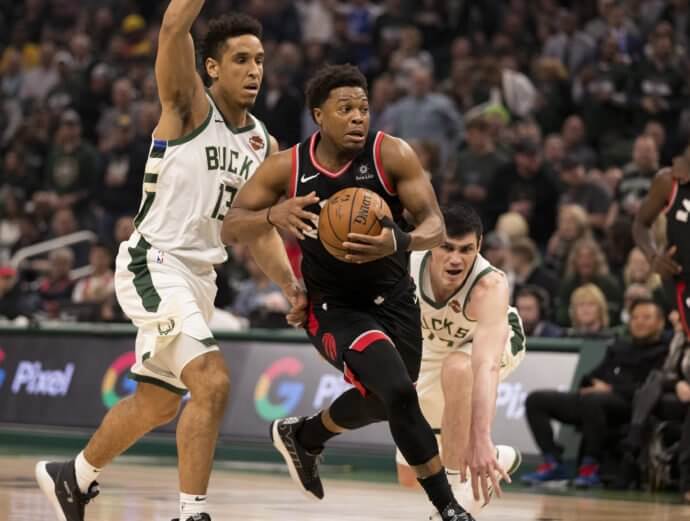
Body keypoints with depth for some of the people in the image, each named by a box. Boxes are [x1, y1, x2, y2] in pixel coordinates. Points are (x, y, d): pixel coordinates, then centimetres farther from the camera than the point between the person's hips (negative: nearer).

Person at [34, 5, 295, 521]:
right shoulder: (189, 106, -9)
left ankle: (74, 476, 42)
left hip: (200, 274, 8)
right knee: (212, 382, -24)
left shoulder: (262, 142, 10)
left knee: (156, 404, 20)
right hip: (154, 263, -8)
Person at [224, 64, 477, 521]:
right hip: (335, 308, -3)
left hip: (394, 301, 3)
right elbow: (231, 229, -12)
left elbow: (436, 226, -19)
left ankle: (302, 437, 53)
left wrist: (399, 243, -43)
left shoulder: (392, 155, -17)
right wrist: (274, 214, -34)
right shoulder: (287, 168, -14)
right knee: (399, 394, -23)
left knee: (379, 402, 22)